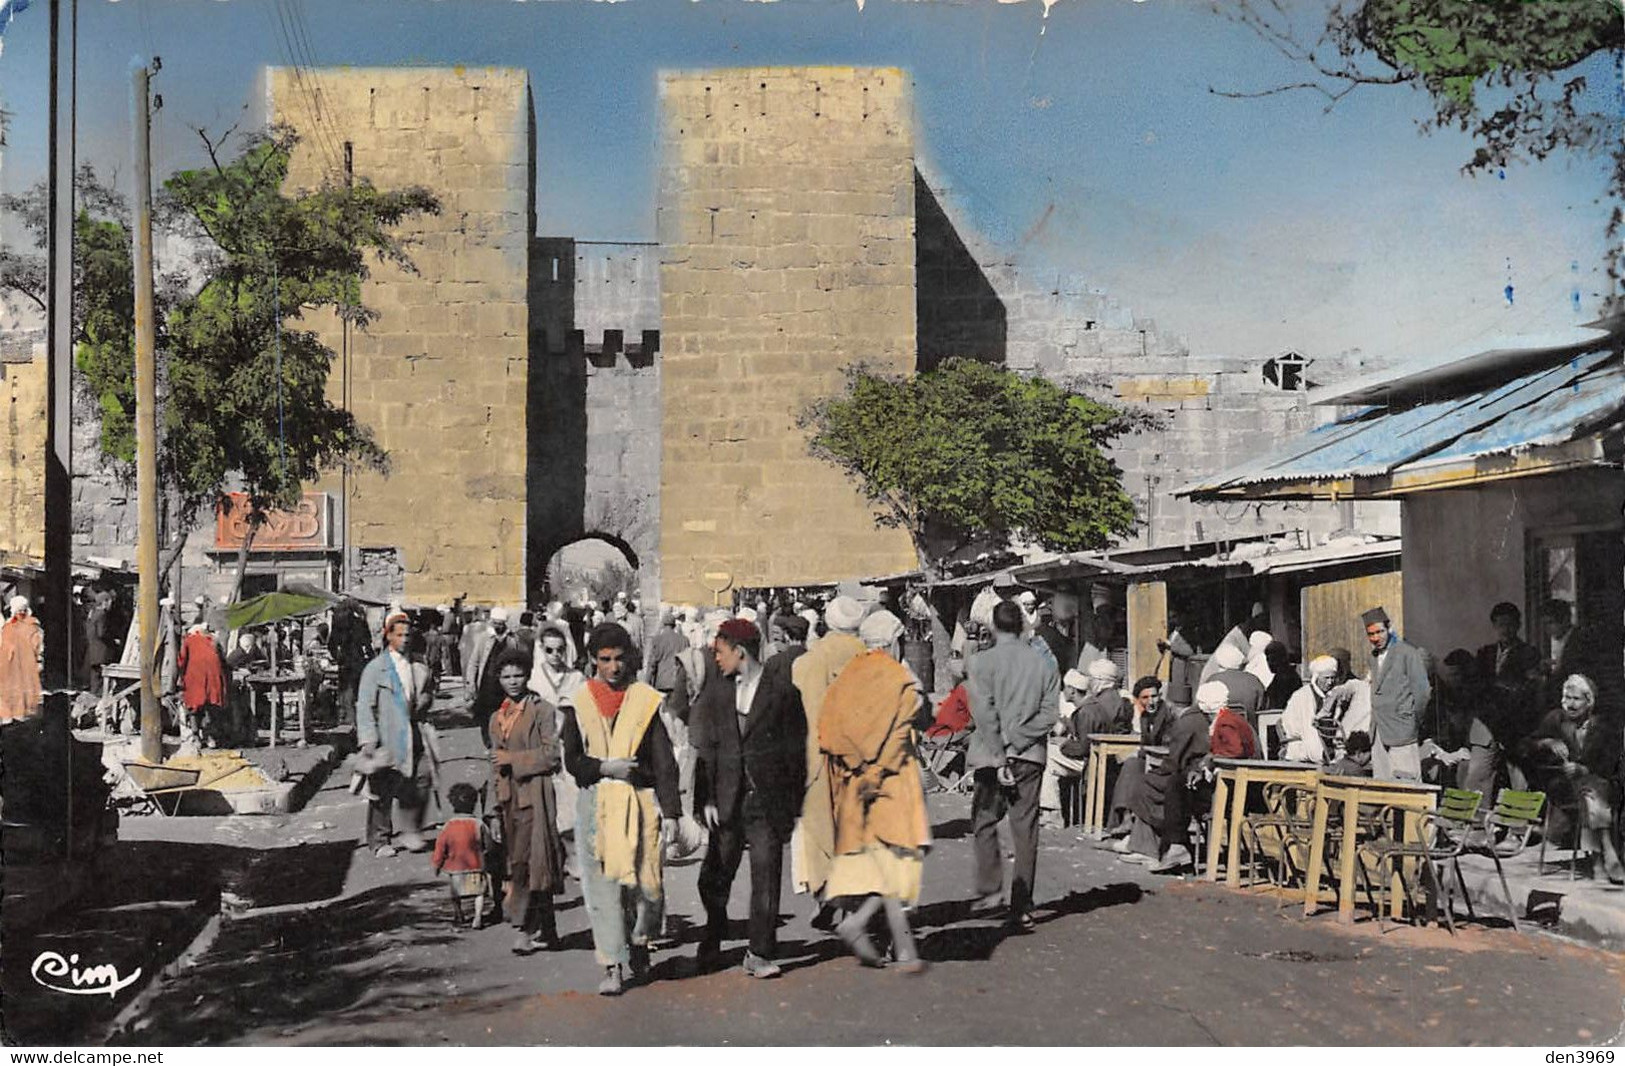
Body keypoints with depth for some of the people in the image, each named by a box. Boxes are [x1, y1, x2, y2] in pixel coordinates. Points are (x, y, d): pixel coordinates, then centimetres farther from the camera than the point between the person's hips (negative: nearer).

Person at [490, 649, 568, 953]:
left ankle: (523, 928, -10)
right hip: (509, 799, 7)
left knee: (526, 860, -13)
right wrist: (496, 805, 16)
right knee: (517, 862, 8)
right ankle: (545, 932, 14)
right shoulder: (497, 718, 17)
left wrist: (513, 760, -10)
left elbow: (551, 754, -10)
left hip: (535, 794, -7)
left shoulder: (542, 710, -3)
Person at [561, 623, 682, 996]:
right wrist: (604, 767, -13)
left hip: (640, 801, 0)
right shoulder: (580, 703, 6)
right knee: (603, 885, -3)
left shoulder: (644, 701, 4)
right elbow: (571, 760, 5)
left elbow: (665, 762, 3)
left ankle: (640, 942, 27)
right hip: (595, 802, 0)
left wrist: (670, 811, -3)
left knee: (647, 881, -1)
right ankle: (612, 967, 2)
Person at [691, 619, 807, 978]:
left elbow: (795, 747, -2)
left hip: (768, 798, -3)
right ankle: (711, 943, 27)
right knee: (714, 876, 7)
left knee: (766, 878, 0)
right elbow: (707, 746, 9)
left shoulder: (780, 688, -4)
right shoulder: (718, 689, 7)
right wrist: (707, 798, 2)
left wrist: (793, 802, -4)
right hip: (728, 798, 3)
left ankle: (760, 953, 8)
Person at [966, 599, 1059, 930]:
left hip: (993, 755, -3)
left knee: (985, 822, 13)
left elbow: (985, 714, -12)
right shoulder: (1042, 663, 5)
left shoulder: (981, 662, -5)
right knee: (1025, 829, 6)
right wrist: (1017, 740, -4)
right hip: (1031, 757, 3)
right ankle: (1022, 908, 6)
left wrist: (1000, 756, -11)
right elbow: (1050, 713, -3)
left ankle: (990, 890, 1)